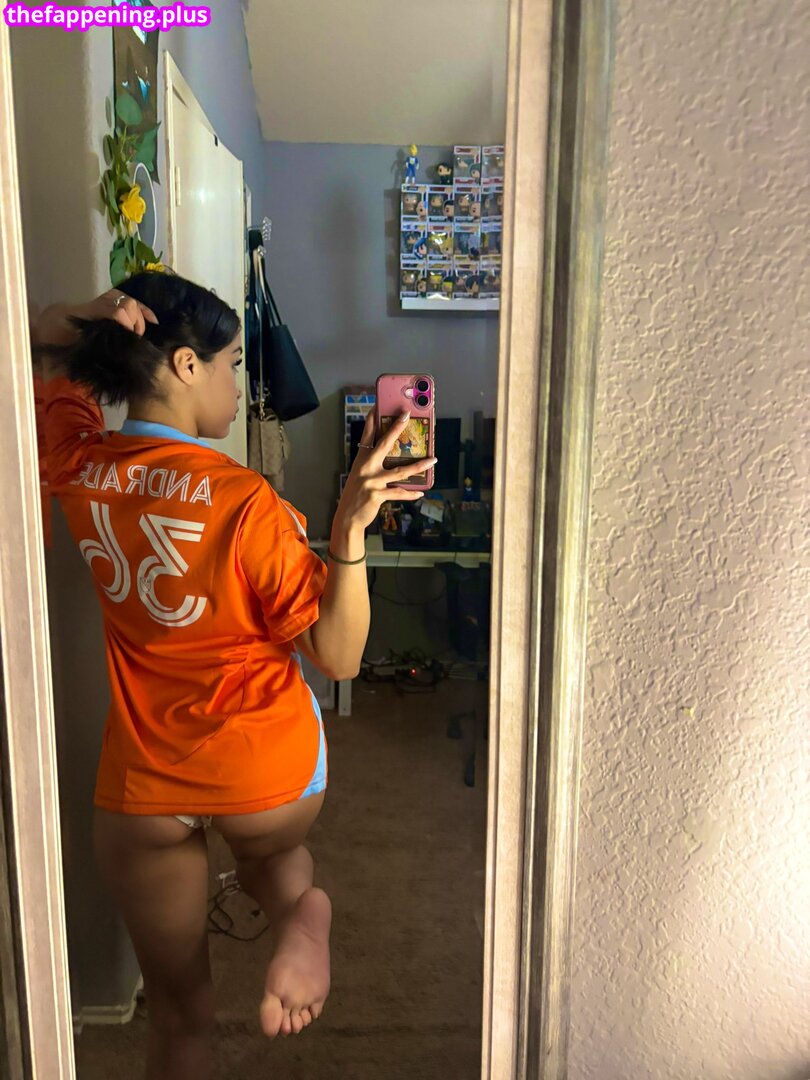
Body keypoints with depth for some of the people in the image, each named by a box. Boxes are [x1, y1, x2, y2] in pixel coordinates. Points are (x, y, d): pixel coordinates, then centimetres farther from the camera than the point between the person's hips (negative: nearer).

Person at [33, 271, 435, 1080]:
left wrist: (87, 318, -9)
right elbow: (338, 657, -18)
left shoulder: (78, 466, -7)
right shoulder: (245, 503, -22)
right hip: (268, 770, -3)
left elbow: (48, 344, 14)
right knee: (270, 854, 37)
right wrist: (349, 528, -28)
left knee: (178, 1011, 24)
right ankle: (297, 907, 7)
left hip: (141, 787, 4)